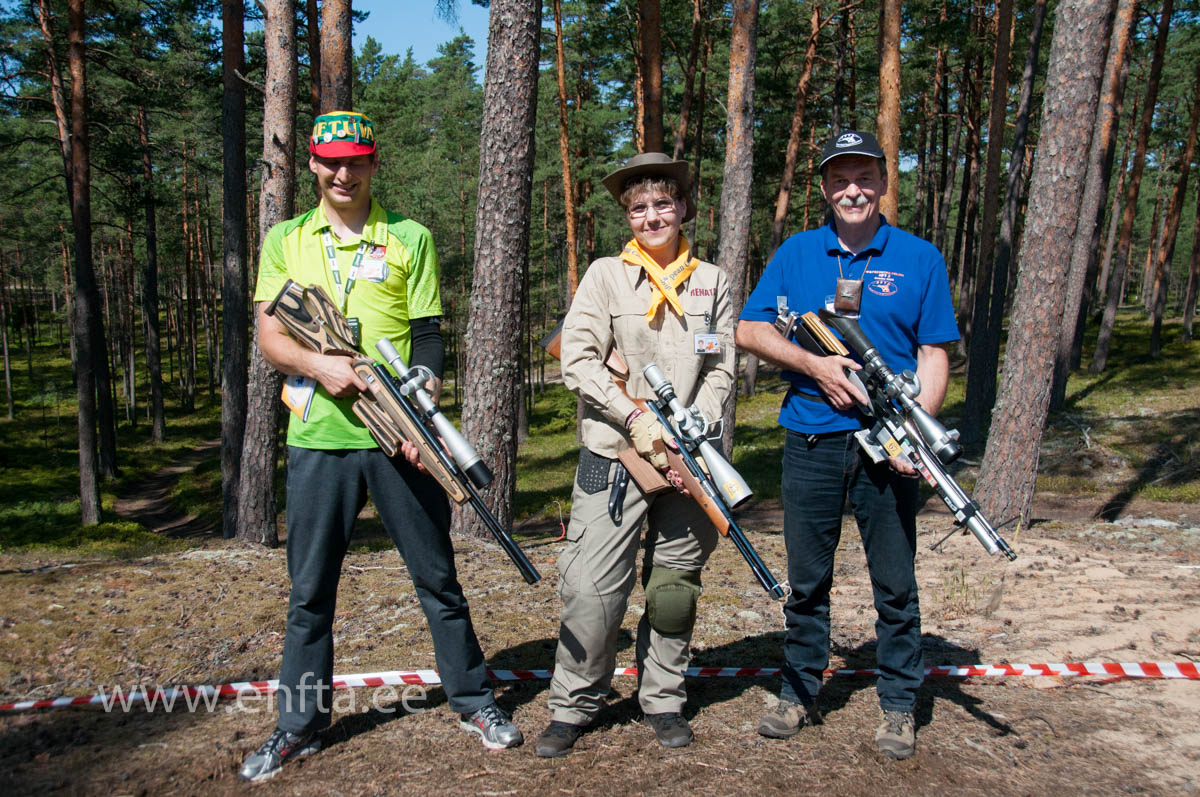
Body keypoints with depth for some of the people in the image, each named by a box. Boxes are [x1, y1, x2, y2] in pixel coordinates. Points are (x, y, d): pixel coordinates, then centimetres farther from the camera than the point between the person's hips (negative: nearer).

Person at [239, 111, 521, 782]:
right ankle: (300, 722, 25)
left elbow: (427, 337, 2)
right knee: (310, 588, 10)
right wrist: (316, 362, -16)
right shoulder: (285, 240, 11)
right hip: (318, 438, 2)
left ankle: (474, 699, 23)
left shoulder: (411, 238, 6)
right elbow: (269, 335, 4)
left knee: (437, 575, 7)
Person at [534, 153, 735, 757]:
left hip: (688, 459, 3)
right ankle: (574, 705, 15)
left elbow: (720, 371, 6)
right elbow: (577, 360, -6)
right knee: (593, 585, -5)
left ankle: (664, 700, 28)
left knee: (675, 585, 11)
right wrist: (636, 418, -15)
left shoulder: (711, 282, 9)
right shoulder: (604, 275, 3)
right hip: (613, 455, -2)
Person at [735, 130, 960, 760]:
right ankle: (799, 694, 26)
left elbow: (934, 354, 1)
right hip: (811, 440, 1)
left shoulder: (919, 258, 5)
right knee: (807, 580, 11)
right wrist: (814, 365, -12)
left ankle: (898, 707, 22)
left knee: (895, 584, 7)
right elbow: (749, 330, 2)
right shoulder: (796, 253, 8)